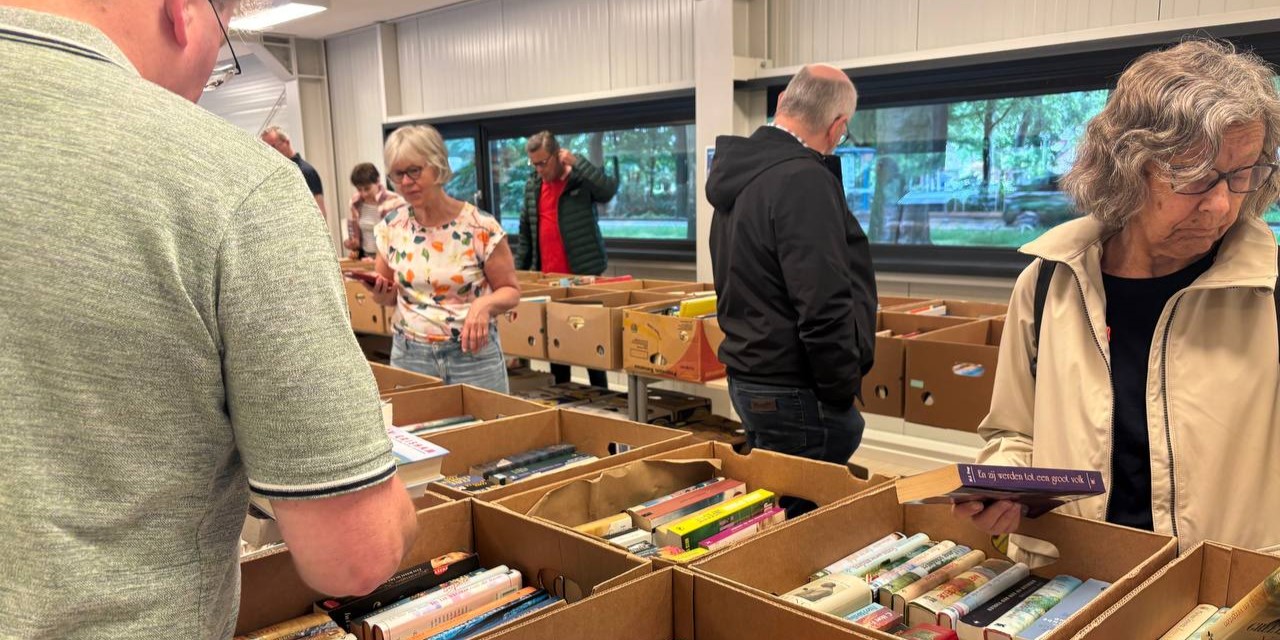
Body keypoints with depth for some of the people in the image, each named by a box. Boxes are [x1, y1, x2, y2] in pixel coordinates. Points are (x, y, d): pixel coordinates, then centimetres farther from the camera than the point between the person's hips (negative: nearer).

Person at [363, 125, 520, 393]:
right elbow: (389, 296, 12)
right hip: (409, 355, 3)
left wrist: (485, 304, -24)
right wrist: (381, 293, -10)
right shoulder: (391, 227, 1)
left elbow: (510, 291, -4)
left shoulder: (480, 227, -11)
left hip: (472, 354, -3)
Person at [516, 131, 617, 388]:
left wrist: (576, 162, -23)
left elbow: (609, 188, -27)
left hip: (582, 275, -5)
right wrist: (517, 271, 12)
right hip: (547, 279, 6)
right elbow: (525, 234, 16)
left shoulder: (582, 180, -6)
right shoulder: (532, 187, 10)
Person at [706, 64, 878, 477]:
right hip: (795, 393, -10)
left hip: (747, 375, 10)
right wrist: (842, 391, -13)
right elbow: (824, 305, -25)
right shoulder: (803, 180, -20)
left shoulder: (740, 172, 11)